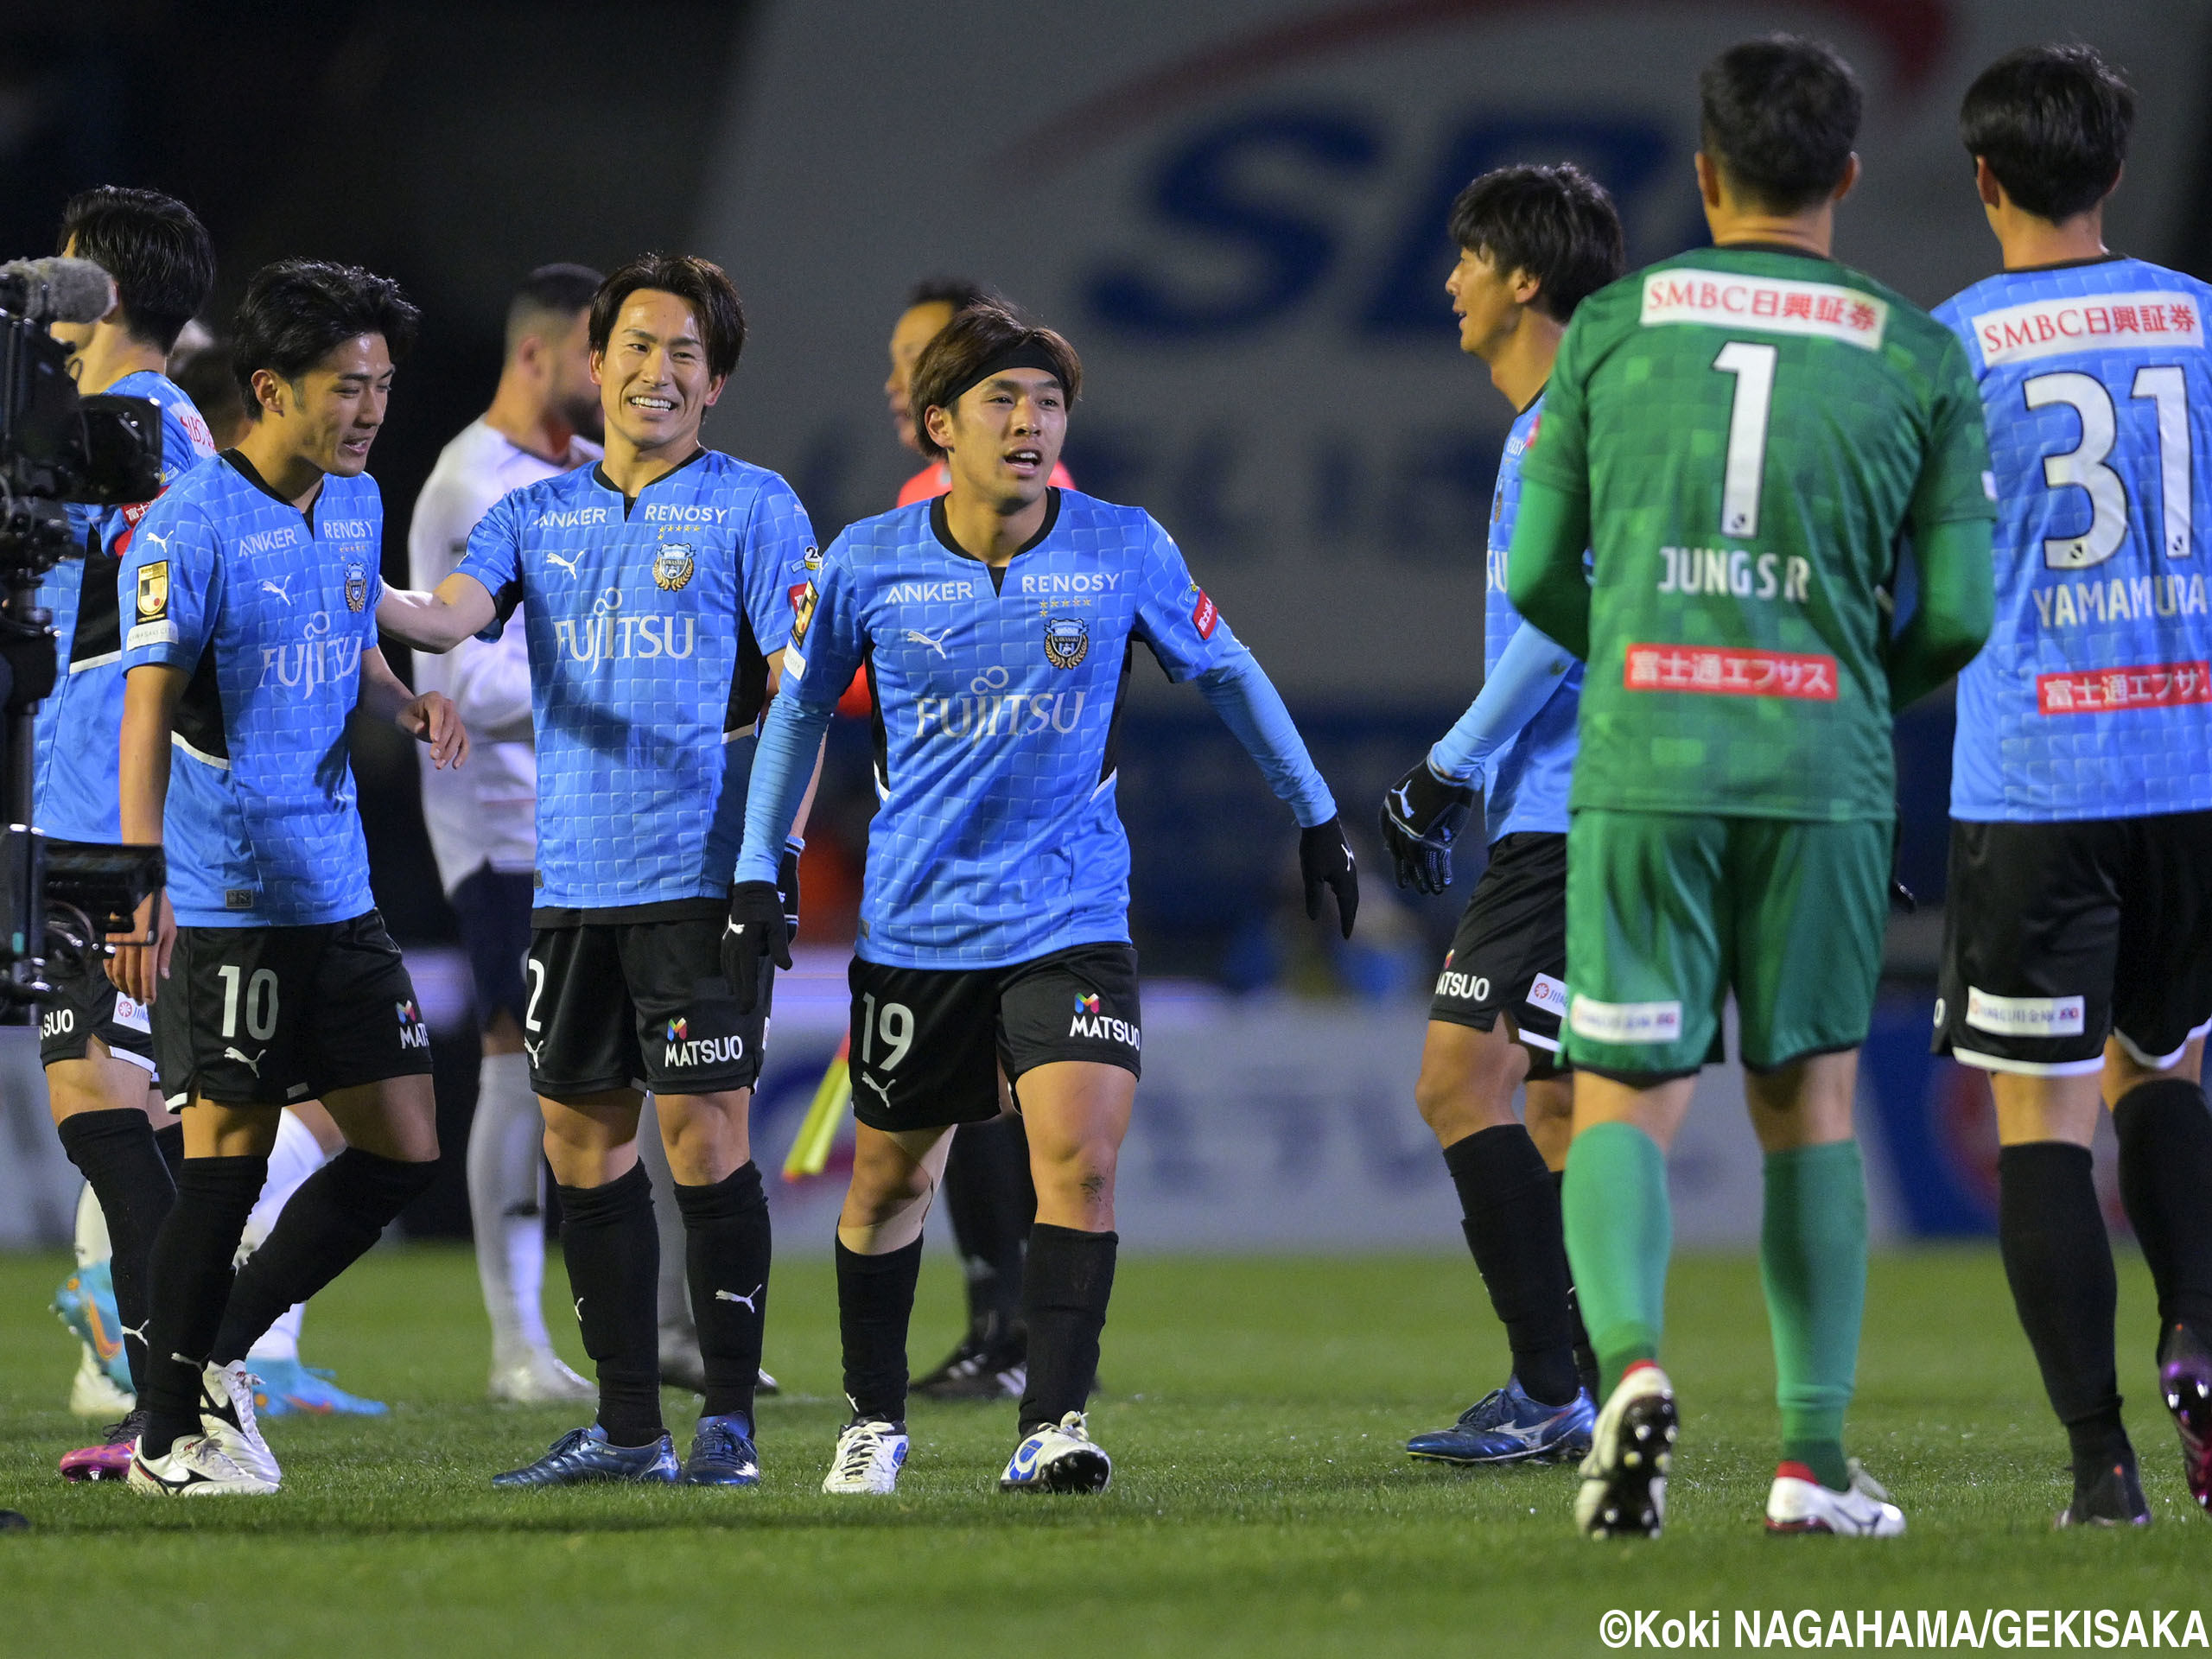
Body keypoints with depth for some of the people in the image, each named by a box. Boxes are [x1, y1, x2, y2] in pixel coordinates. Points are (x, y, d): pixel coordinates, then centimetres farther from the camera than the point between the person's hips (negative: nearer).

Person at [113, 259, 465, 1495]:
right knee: (232, 1152, -5)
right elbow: (148, 707, -17)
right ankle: (170, 1435, 7)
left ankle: (220, 1349, 21)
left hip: (336, 886, 8)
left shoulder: (357, 505, 11)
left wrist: (410, 705, 3)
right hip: (224, 897, -8)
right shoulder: (192, 526, -12)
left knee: (406, 1149, 5)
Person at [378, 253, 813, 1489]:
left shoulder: (752, 506, 3)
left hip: (703, 871, -5)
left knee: (704, 1138, -7)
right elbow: (451, 617, -2)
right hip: (575, 875, 5)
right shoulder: (537, 516, 14)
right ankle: (629, 1426, 14)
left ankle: (730, 1420, 0)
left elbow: (799, 682, -1)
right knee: (586, 1142, 6)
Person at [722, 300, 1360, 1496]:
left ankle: (1052, 1425, -14)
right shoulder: (867, 565, -6)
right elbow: (800, 702, 10)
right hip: (914, 925, 1)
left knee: (1080, 1158, -19)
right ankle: (873, 1419, 31)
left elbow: (1222, 671, 11)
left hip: (1069, 915, -1)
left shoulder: (1124, 551, -6)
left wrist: (1315, 815, 15)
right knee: (890, 1177, 12)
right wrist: (758, 871, 7)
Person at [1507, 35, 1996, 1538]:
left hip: (1640, 760, 0)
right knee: (1810, 1100, 12)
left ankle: (1632, 1358, -26)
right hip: (1824, 768, 0)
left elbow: (1538, 579, 7)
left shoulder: (1614, 326, 5)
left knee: (1626, 1101, 2)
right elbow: (1956, 612, 2)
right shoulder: (1918, 358, 4)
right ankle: (1816, 1460, 10)